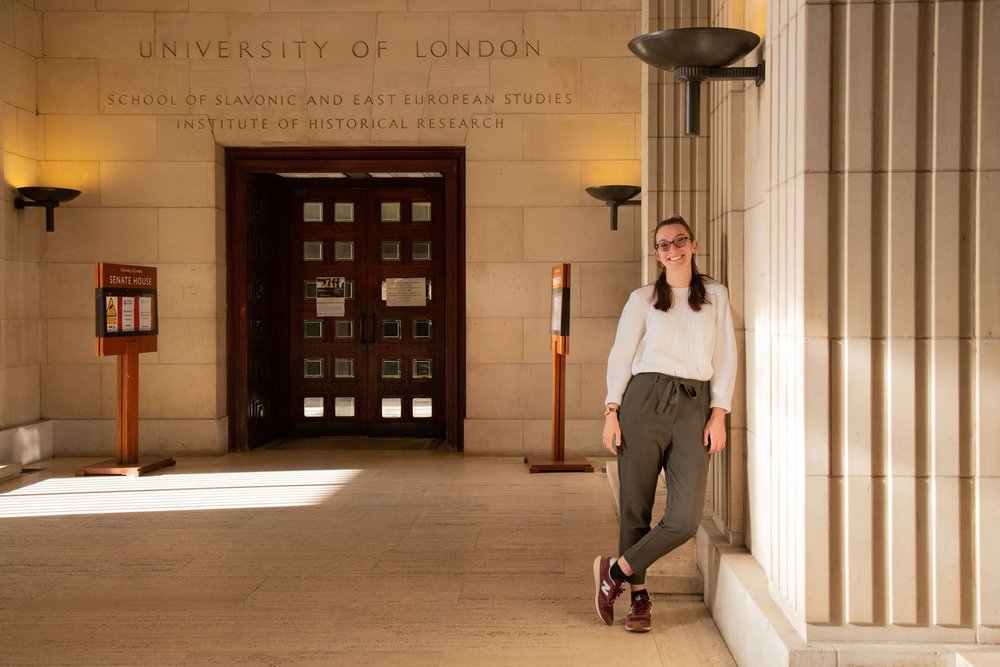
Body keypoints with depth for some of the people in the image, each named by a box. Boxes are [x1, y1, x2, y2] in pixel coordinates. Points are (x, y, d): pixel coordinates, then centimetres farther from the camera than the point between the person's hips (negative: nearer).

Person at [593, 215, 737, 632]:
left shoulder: (715, 295, 13)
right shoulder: (643, 299, 9)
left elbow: (725, 358, 9)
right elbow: (620, 356, 6)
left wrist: (719, 414, 1)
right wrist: (611, 411, -3)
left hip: (694, 408, 1)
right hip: (645, 400, -1)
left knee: (686, 519, -10)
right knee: (635, 507, 2)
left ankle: (617, 571, 8)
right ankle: (639, 597, 18)